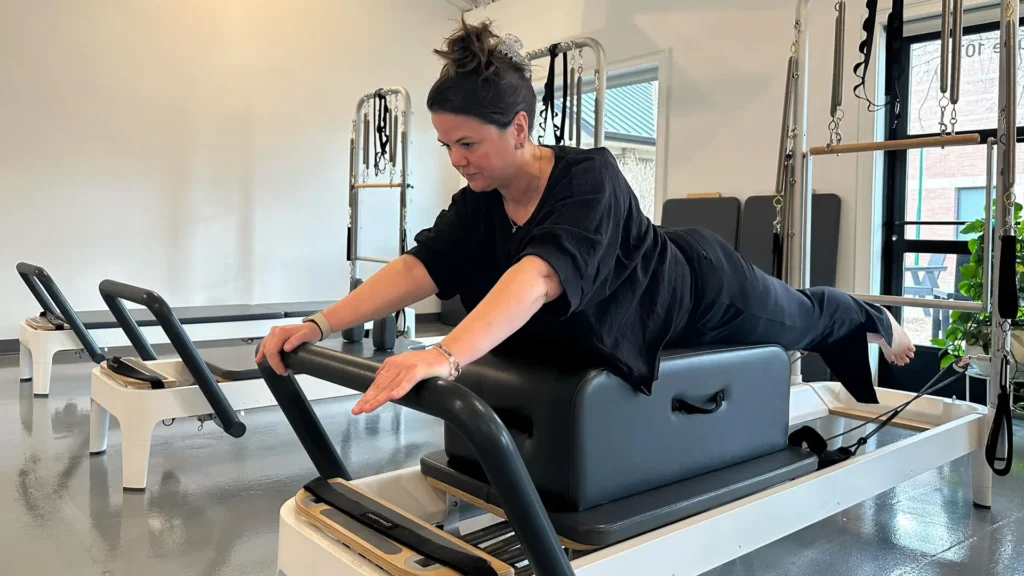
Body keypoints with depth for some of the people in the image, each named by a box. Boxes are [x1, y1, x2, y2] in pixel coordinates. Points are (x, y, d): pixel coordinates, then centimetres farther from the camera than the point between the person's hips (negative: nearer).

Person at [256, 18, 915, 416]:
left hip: (705, 290, -4)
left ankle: (880, 322, 63)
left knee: (804, 318, 27)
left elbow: (542, 275, -58)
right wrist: (318, 326, -39)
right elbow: (416, 267, -29)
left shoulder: (590, 179, -42)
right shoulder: (478, 204, -20)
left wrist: (444, 356, -71)